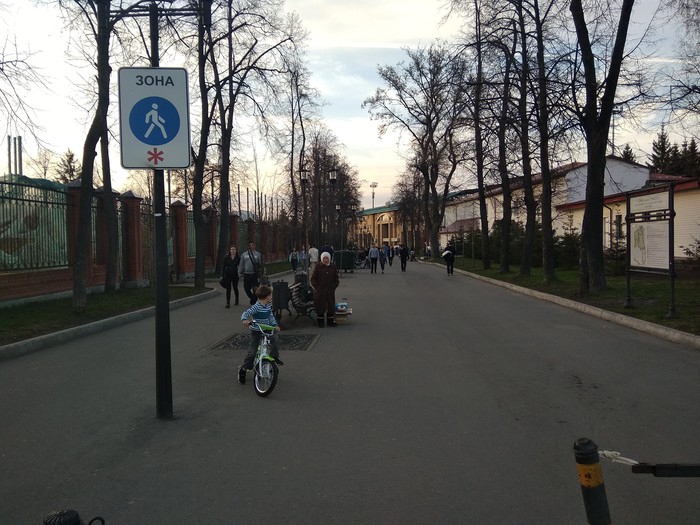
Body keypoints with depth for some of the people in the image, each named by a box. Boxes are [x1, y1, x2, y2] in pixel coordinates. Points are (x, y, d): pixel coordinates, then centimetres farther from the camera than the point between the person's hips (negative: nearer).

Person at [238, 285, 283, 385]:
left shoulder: (268, 306, 2)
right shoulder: (256, 307, -21)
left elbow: (271, 316, 13)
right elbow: (245, 313, -28)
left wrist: (275, 325, 1)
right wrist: (245, 320, -49)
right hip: (256, 331, -6)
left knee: (275, 338, -19)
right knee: (252, 351, -5)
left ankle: (274, 357, 0)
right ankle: (243, 369, 11)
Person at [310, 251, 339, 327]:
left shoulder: (333, 267, 5)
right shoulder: (318, 267, -3)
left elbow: (337, 278, 11)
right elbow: (313, 279, -1)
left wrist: (334, 287, 0)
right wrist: (317, 287, -9)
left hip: (330, 291, 3)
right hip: (320, 291, -3)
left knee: (331, 307, 6)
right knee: (320, 307, 0)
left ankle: (331, 321, 18)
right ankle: (320, 322, 9)